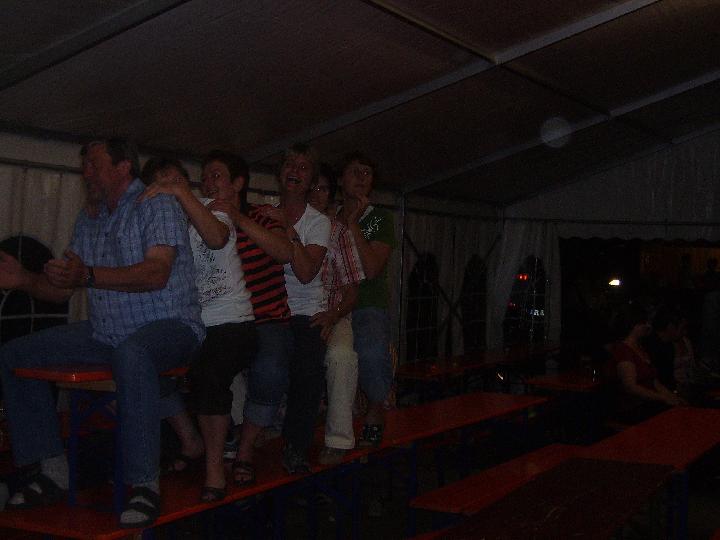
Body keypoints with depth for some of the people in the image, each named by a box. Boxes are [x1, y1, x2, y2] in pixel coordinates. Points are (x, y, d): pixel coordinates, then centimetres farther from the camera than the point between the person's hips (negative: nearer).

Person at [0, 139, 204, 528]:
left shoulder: (157, 205, -6)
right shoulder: (88, 221, 17)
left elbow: (157, 274, -22)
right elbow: (63, 288, 16)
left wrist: (87, 276, -32)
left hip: (168, 325, -8)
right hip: (107, 333, 8)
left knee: (131, 353, -42)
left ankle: (145, 484, -35)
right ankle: (53, 470, 0)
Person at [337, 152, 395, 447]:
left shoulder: (380, 219, 7)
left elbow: (371, 269, -8)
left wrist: (353, 224, -8)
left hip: (369, 305, -3)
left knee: (372, 353, -29)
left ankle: (375, 412, -2)